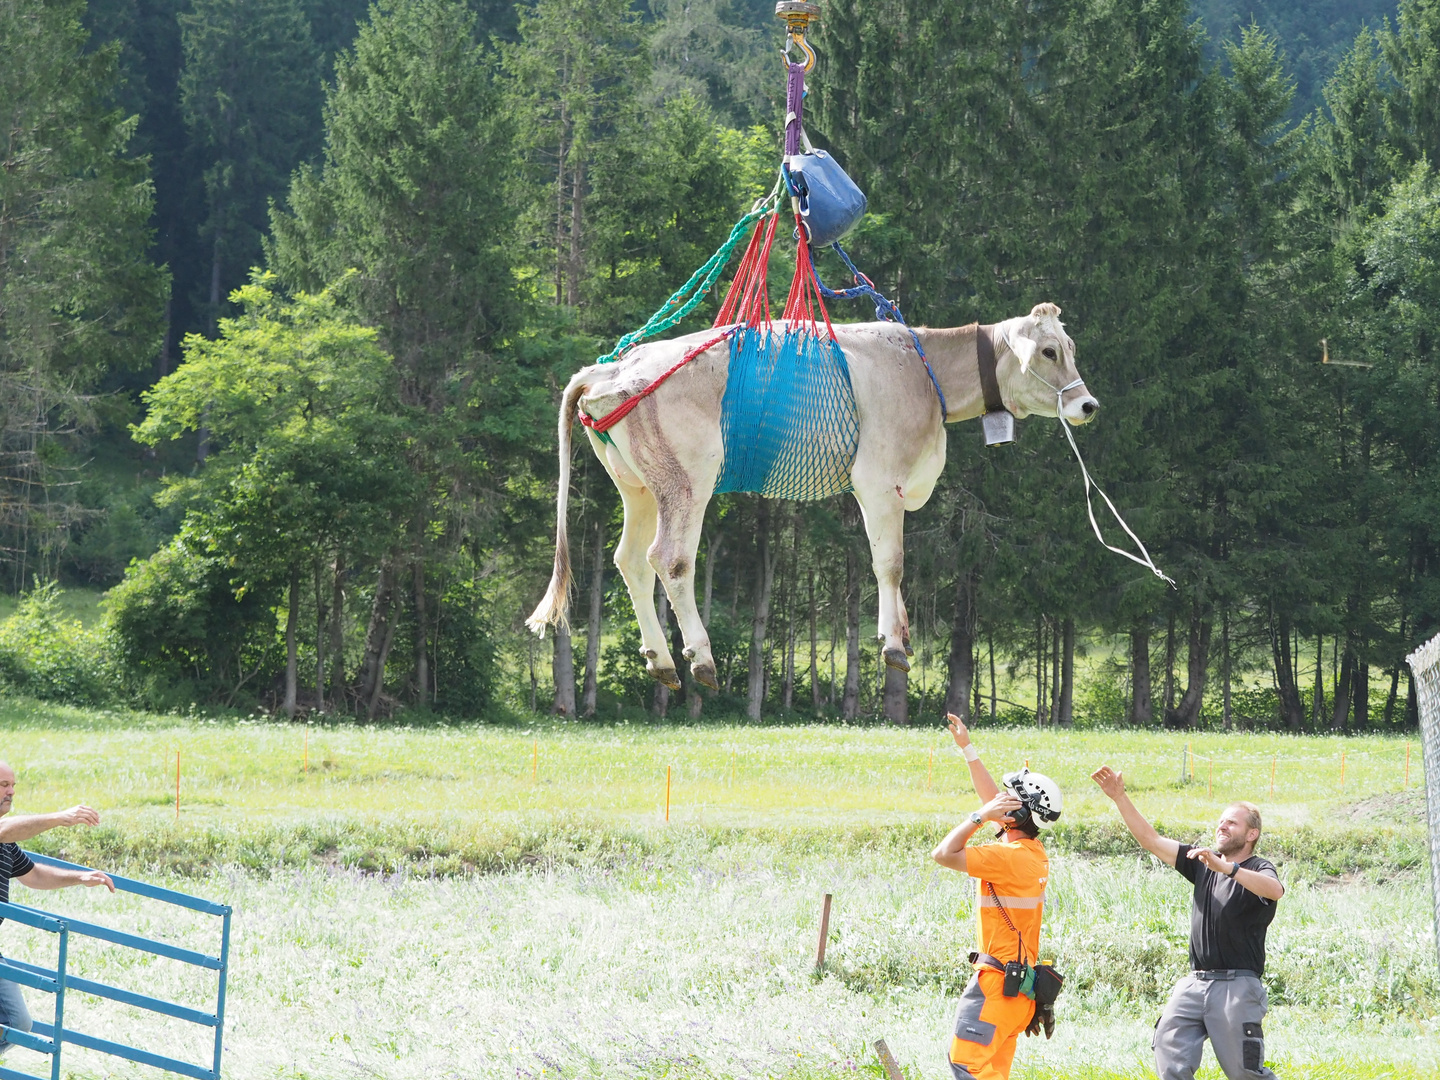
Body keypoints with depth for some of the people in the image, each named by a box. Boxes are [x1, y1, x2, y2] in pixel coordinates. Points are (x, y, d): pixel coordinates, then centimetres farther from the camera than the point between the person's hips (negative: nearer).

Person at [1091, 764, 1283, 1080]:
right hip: (1194, 984, 6)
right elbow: (1151, 840, 13)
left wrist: (1226, 867, -40)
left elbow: (1275, 890, -28)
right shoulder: (1203, 864, 15)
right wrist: (1119, 797, 3)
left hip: (1237, 986, -6)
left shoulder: (1258, 869, -3)